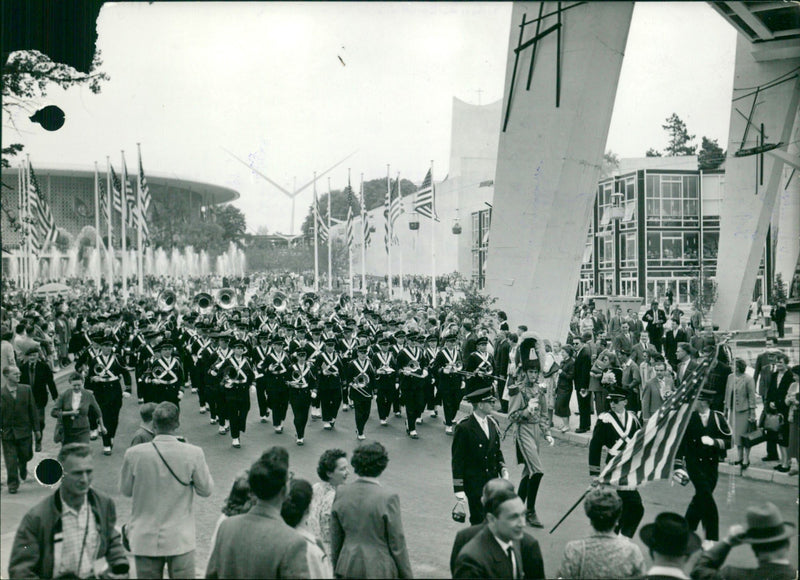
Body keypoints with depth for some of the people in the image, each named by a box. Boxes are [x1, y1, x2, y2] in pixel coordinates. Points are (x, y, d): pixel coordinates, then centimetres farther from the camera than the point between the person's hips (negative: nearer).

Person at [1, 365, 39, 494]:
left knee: (26, 455, 10)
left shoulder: (26, 389, 2)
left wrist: (36, 428, 5)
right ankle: (13, 484, 12)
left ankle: (23, 468, 43)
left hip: (24, 430, 2)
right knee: (11, 460, 0)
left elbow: (32, 409, 5)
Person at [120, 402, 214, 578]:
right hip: (180, 539, -1)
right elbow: (206, 490, -1)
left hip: (145, 540, 1)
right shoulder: (194, 454, -13)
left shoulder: (134, 454, -10)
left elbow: (125, 490, 4)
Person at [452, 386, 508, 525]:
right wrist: (459, 489, -13)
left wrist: (503, 469, 4)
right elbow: (457, 460, -11)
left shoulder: (492, 423, 8)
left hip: (493, 480, 6)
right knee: (479, 520, -3)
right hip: (474, 484, -6)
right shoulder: (464, 428, -14)